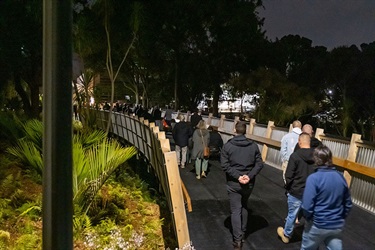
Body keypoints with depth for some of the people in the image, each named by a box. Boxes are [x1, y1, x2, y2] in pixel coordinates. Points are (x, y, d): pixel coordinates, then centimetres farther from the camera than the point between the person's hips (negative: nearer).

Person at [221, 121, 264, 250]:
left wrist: (238, 176, -16)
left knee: (235, 210, 6)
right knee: (244, 207, 22)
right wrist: (249, 176, -13)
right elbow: (259, 164, -7)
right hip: (249, 183, 3)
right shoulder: (253, 145, -3)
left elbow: (225, 165, -16)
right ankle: (243, 233, 33)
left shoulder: (227, 146, -10)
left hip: (233, 183, -3)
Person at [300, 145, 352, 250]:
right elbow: (348, 204, 8)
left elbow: (307, 206, -23)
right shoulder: (341, 177, -2)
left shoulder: (314, 178, -21)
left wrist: (308, 218, -3)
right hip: (337, 226, 5)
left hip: (318, 225, -4)